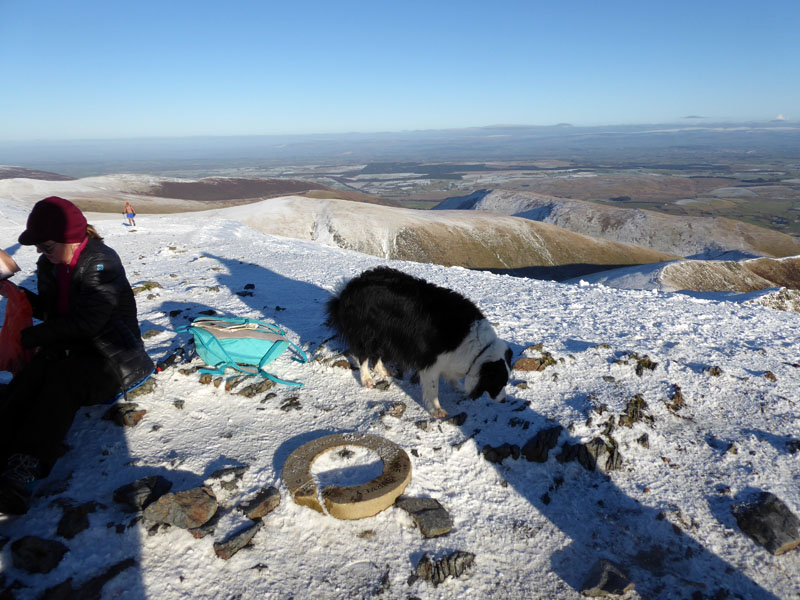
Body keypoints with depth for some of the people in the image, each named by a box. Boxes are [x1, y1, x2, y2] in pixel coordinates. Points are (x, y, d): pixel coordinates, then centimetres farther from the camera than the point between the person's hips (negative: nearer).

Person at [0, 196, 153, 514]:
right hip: (67, 349, 7)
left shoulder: (101, 262, -17)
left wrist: (31, 336, -12)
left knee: (62, 378, -33)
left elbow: (86, 323, -22)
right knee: (31, 375, -24)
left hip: (111, 355, -6)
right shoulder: (49, 265, 9)